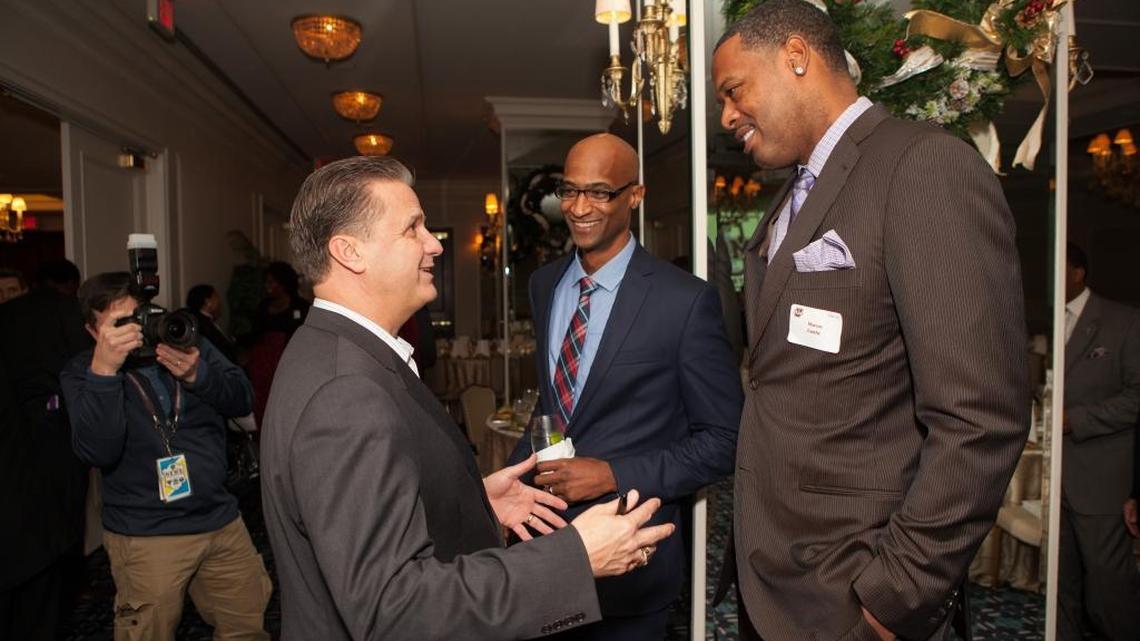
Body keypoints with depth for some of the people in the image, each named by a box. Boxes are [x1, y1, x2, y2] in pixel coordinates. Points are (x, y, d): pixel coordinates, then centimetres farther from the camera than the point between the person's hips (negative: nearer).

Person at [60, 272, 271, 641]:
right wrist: (104, 370, -29)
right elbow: (97, 453, -19)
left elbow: (242, 401, -4)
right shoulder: (82, 373, -4)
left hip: (222, 522, 3)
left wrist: (197, 375, -23)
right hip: (145, 538, -3)